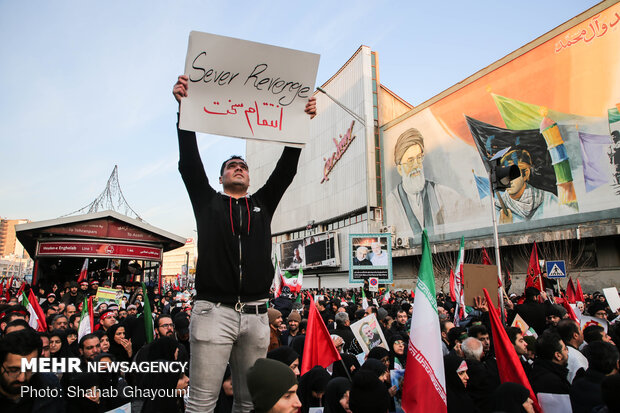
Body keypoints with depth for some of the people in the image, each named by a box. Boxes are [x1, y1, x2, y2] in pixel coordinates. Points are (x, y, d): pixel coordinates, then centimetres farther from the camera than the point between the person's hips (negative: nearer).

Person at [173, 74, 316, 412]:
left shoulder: (263, 203, 18)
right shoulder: (207, 201, 13)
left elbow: (287, 168, 10)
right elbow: (189, 162, 2)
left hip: (256, 315, 3)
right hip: (214, 311, -3)